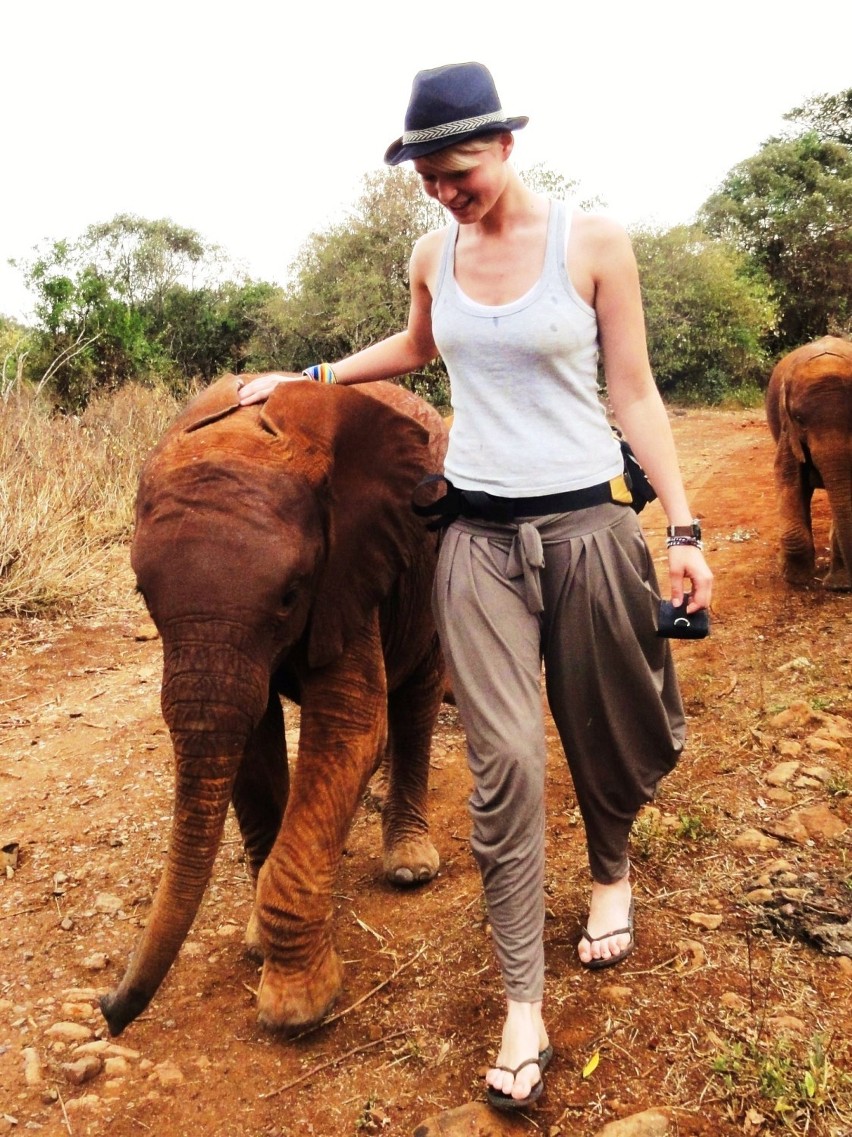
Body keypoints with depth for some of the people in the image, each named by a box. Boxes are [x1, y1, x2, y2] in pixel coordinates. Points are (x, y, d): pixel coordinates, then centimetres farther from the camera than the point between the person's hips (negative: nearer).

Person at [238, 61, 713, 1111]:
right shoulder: (434, 255, 6)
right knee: (505, 763, -4)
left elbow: (634, 395, -2)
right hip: (478, 535, 2)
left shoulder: (592, 242, -5)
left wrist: (680, 527, -6)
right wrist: (302, 378, 23)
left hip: (584, 525, -2)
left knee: (601, 736, 12)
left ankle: (611, 874, 46)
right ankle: (523, 1003, 8)